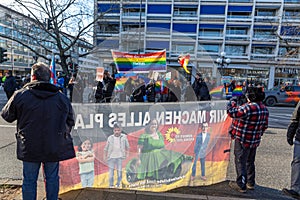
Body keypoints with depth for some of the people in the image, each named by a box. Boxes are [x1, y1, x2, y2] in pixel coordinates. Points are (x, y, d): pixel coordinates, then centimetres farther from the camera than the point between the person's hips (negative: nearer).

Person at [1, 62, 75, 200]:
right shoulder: (62, 97, -2)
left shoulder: (20, 95, -8)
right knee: (52, 178, 16)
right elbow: (70, 121, 6)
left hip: (30, 147, -1)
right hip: (54, 147, 1)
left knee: (29, 180, 15)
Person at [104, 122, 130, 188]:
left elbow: (127, 146, 11)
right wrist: (105, 156, 6)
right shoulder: (110, 138, -2)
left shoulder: (124, 137, -1)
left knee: (119, 171, 3)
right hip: (111, 157, 0)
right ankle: (111, 185, 14)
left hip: (120, 157, 0)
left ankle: (118, 184, 20)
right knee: (111, 170, 1)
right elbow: (106, 148, 7)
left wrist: (127, 153, 6)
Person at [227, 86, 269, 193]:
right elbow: (265, 126, 12)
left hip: (243, 140, -8)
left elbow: (231, 112, -26)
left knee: (240, 162, 4)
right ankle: (250, 183, 34)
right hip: (255, 141, 8)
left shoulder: (248, 107, -26)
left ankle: (241, 185, 13)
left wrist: (232, 101, -10)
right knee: (250, 162, 22)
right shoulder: (264, 109, 3)